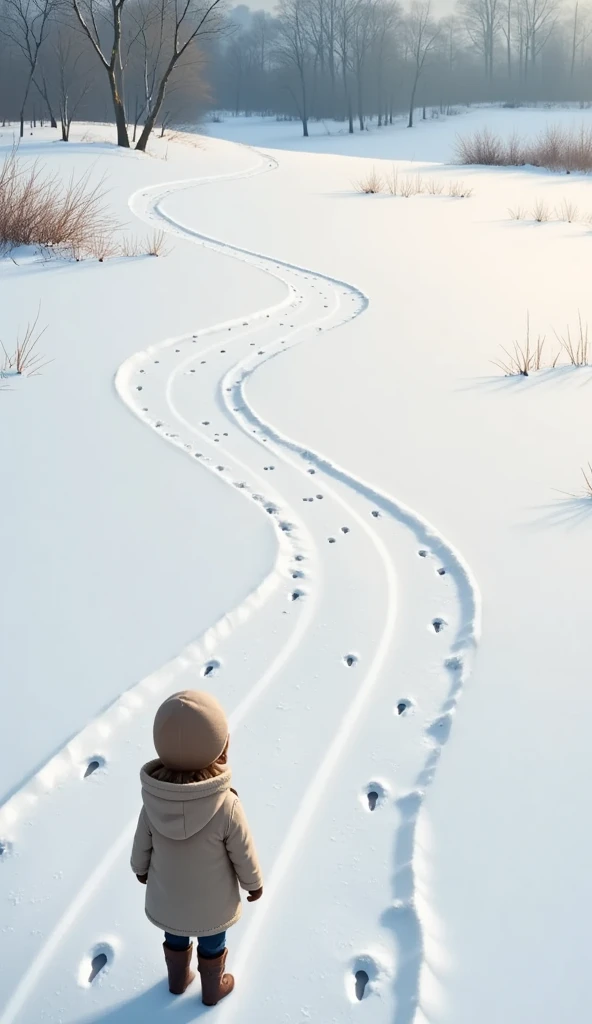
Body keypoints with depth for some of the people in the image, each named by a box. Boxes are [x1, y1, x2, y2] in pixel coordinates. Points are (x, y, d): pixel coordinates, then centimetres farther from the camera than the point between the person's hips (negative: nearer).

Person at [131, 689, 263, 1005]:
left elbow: (142, 845, -9)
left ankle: (178, 981, 56)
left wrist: (141, 869, 14)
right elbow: (243, 855, -20)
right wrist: (254, 884, 0)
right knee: (212, 946, 27)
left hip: (167, 898, 3)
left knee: (176, 940, 31)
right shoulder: (226, 806, -36)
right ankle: (212, 990, 51)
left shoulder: (153, 802, -26)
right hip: (212, 902, -2)